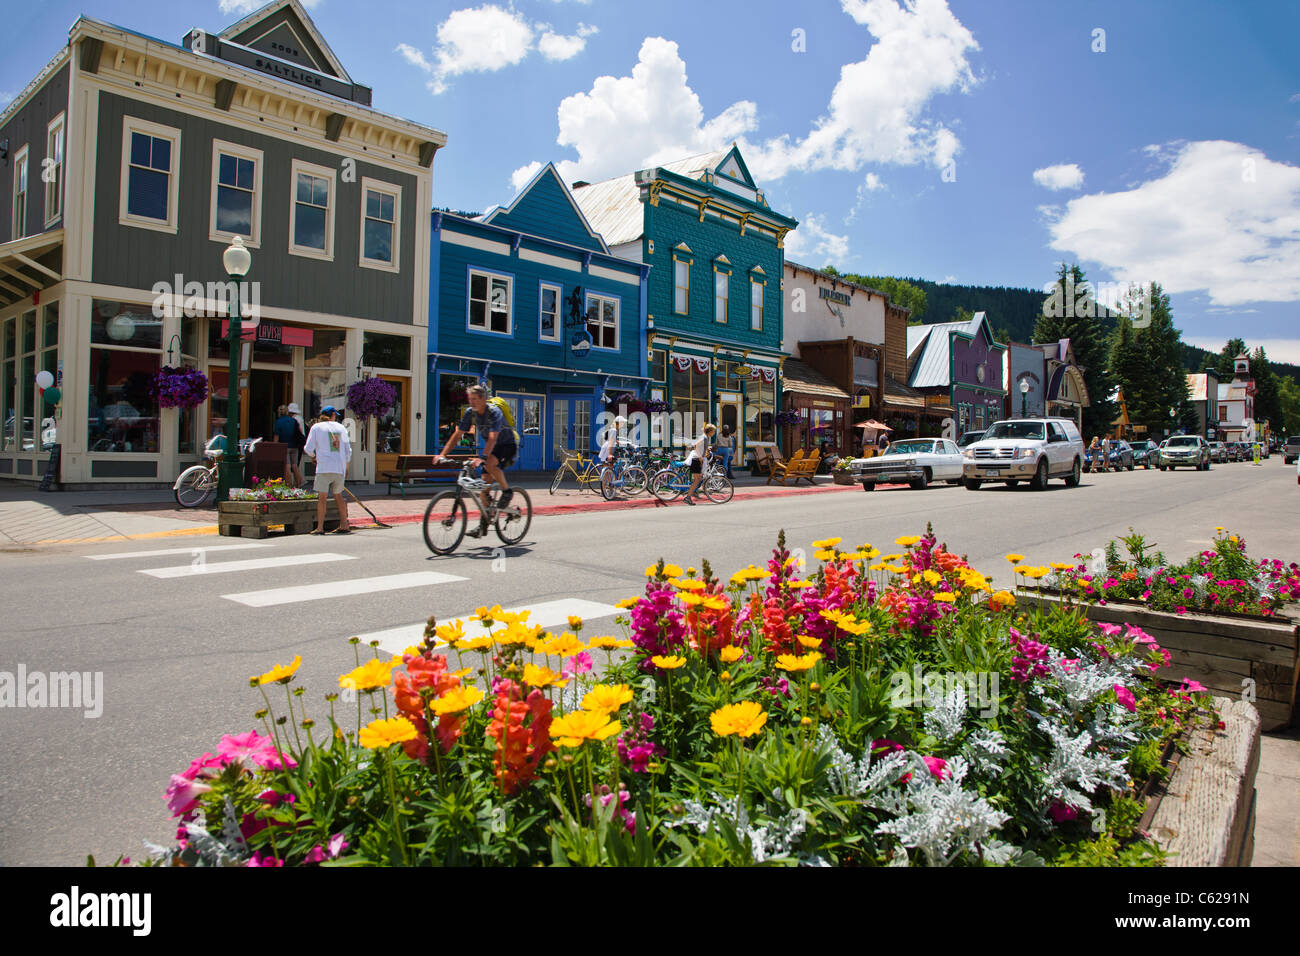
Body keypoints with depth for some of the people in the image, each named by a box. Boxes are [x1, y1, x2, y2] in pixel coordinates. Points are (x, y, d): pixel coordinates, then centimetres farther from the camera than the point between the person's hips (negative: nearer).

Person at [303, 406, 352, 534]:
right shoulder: (341, 428, 13)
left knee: (322, 497, -5)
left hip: (324, 467, -4)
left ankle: (320, 527, -8)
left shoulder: (316, 427, 3)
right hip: (340, 467, 4)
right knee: (338, 495, 16)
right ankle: (344, 525, 17)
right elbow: (348, 450, 14)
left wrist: (313, 456, 23)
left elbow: (308, 448, 0)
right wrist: (346, 467, 27)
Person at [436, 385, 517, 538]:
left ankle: (507, 491, -11)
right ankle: (483, 525, 3)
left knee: (490, 464, -36)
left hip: (508, 446, -6)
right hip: (491, 448, 6)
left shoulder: (494, 412, -25)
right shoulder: (470, 413, -7)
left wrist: (482, 457, -51)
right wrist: (443, 454, -16)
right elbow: (457, 434, -6)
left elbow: (492, 438, -38)